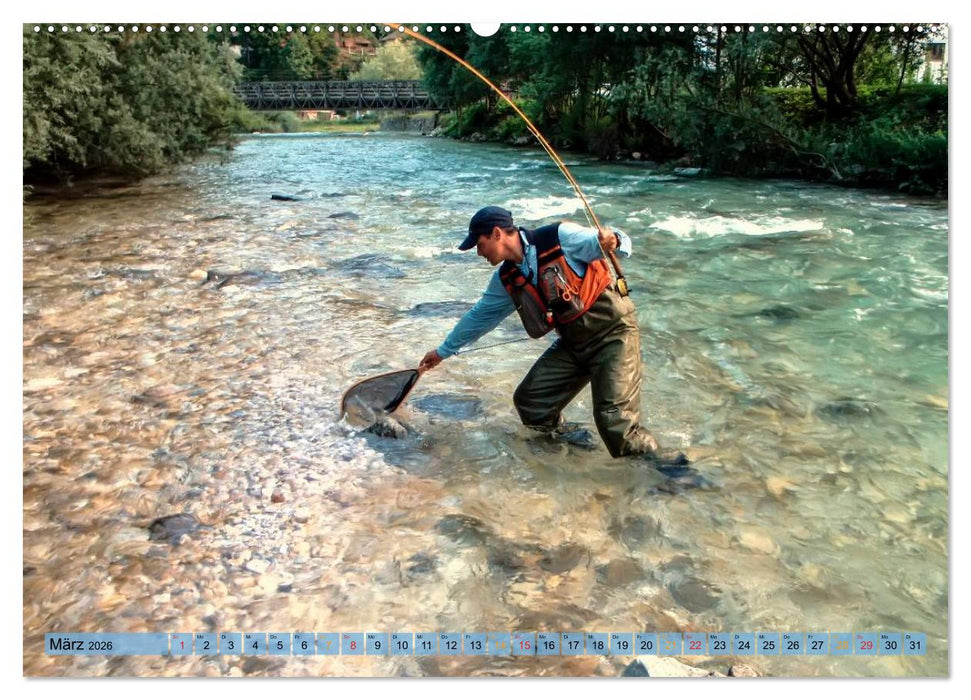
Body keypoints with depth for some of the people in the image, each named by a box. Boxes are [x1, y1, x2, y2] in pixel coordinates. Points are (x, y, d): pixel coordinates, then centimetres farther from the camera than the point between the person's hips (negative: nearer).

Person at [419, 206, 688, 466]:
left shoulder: (560, 237, -16)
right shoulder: (506, 279, 5)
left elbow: (621, 242, -13)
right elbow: (479, 316, 17)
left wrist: (611, 241, -39)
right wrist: (443, 351, 25)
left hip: (613, 330, -7)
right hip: (572, 342, 7)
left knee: (615, 419, -18)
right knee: (529, 402, 1)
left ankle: (649, 452, 5)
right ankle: (562, 433, 26)